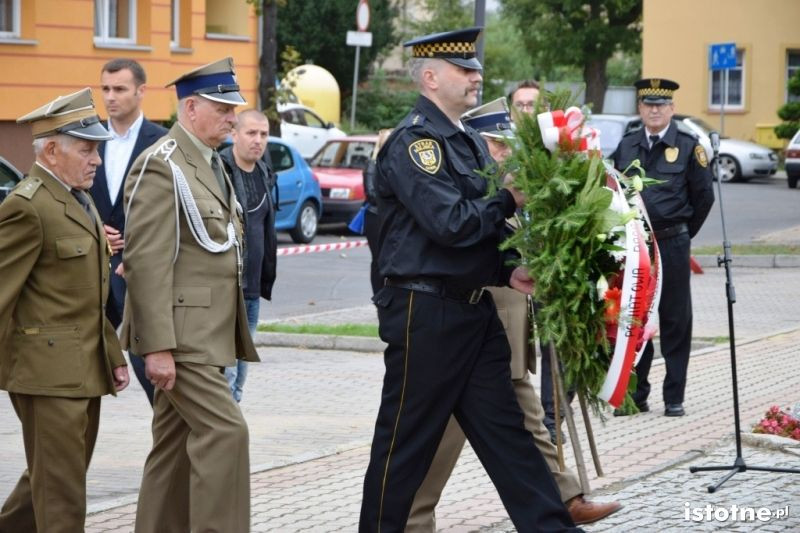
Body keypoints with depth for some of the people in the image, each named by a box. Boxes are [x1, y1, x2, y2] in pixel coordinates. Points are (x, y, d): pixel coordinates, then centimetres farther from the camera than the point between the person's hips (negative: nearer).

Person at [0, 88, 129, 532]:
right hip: (47, 372, -9)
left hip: (84, 370, 9)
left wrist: (113, 355, 18)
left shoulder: (77, 200, 16)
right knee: (60, 492, -4)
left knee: (55, 477, 16)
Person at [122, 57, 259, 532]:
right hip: (181, 332, -9)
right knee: (224, 430, -14)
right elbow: (146, 262, -18)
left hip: (209, 332, 9)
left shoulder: (211, 164, 17)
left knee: (177, 444, 11)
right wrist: (157, 347, -22)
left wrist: (232, 333, 18)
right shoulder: (161, 167, -13)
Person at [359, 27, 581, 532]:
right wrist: (510, 200, -11)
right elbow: (452, 224, -23)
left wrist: (509, 270, 0)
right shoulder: (413, 141, -14)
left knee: (506, 429, 8)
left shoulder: (471, 141, 14)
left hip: (475, 310, 9)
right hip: (426, 314, -8)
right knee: (406, 439, 2)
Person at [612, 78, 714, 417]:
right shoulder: (626, 146, 8)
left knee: (675, 322, 2)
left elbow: (704, 196, 2)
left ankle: (674, 398, 8)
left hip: (672, 246, -3)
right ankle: (634, 395, 15)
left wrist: (682, 233, 6)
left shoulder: (688, 146, -2)